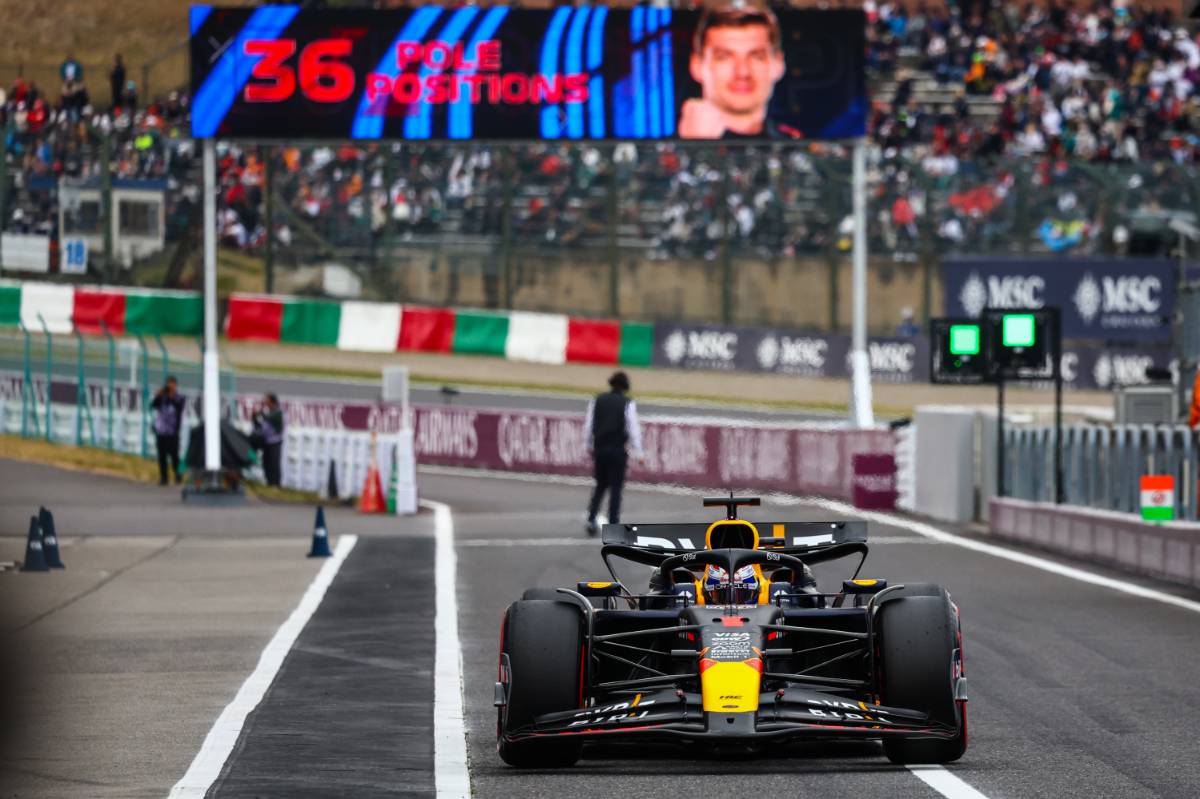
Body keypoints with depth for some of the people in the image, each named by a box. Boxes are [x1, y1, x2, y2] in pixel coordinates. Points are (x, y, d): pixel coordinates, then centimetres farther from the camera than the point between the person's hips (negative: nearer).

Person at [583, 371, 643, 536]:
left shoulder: (597, 401, 4)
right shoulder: (628, 404, -7)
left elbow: (588, 425, 8)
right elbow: (633, 429, -9)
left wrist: (589, 446, 19)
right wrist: (638, 453, -5)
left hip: (600, 448, 4)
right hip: (618, 450, -3)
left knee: (600, 485, 17)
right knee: (616, 488, 4)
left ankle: (591, 519, 1)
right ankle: (612, 525, 2)